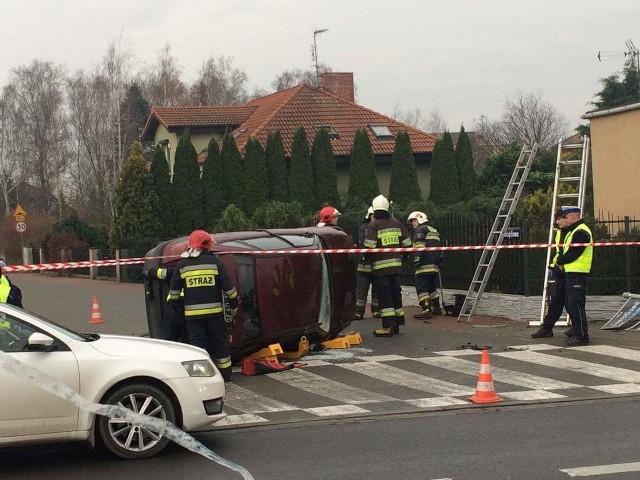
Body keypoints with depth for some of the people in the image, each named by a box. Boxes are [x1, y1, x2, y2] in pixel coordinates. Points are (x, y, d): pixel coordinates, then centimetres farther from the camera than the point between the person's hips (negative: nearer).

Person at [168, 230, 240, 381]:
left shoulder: (182, 265, 3)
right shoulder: (214, 262, -1)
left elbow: (174, 289, 8)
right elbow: (228, 286, 0)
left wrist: (172, 302, 23)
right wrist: (234, 303, 10)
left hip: (192, 313, 0)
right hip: (214, 310, 0)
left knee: (197, 342, 4)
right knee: (219, 341, 11)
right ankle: (225, 373, 19)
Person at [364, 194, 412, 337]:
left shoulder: (373, 225, -8)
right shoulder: (397, 223, 8)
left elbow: (369, 246, -15)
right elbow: (407, 243, 8)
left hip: (380, 266, -5)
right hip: (396, 264, 5)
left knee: (384, 295, -3)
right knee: (395, 293, 14)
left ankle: (388, 326, -7)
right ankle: (396, 324, 19)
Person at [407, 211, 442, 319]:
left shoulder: (420, 229, -2)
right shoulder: (434, 231, 25)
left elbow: (419, 246, -15)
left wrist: (416, 260, -18)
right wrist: (438, 262, 27)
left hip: (424, 264, -9)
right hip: (435, 264, 9)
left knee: (421, 287, -10)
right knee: (432, 286, 19)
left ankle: (427, 310, -18)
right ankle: (436, 308, 23)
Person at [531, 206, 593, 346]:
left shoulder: (581, 233, -16)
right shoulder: (562, 231, 16)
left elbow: (572, 255, -22)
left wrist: (559, 260, -6)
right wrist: (558, 263, -2)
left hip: (576, 273, -10)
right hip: (563, 272, 10)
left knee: (575, 304, -11)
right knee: (556, 301, 18)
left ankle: (581, 335, -8)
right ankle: (546, 328, 29)